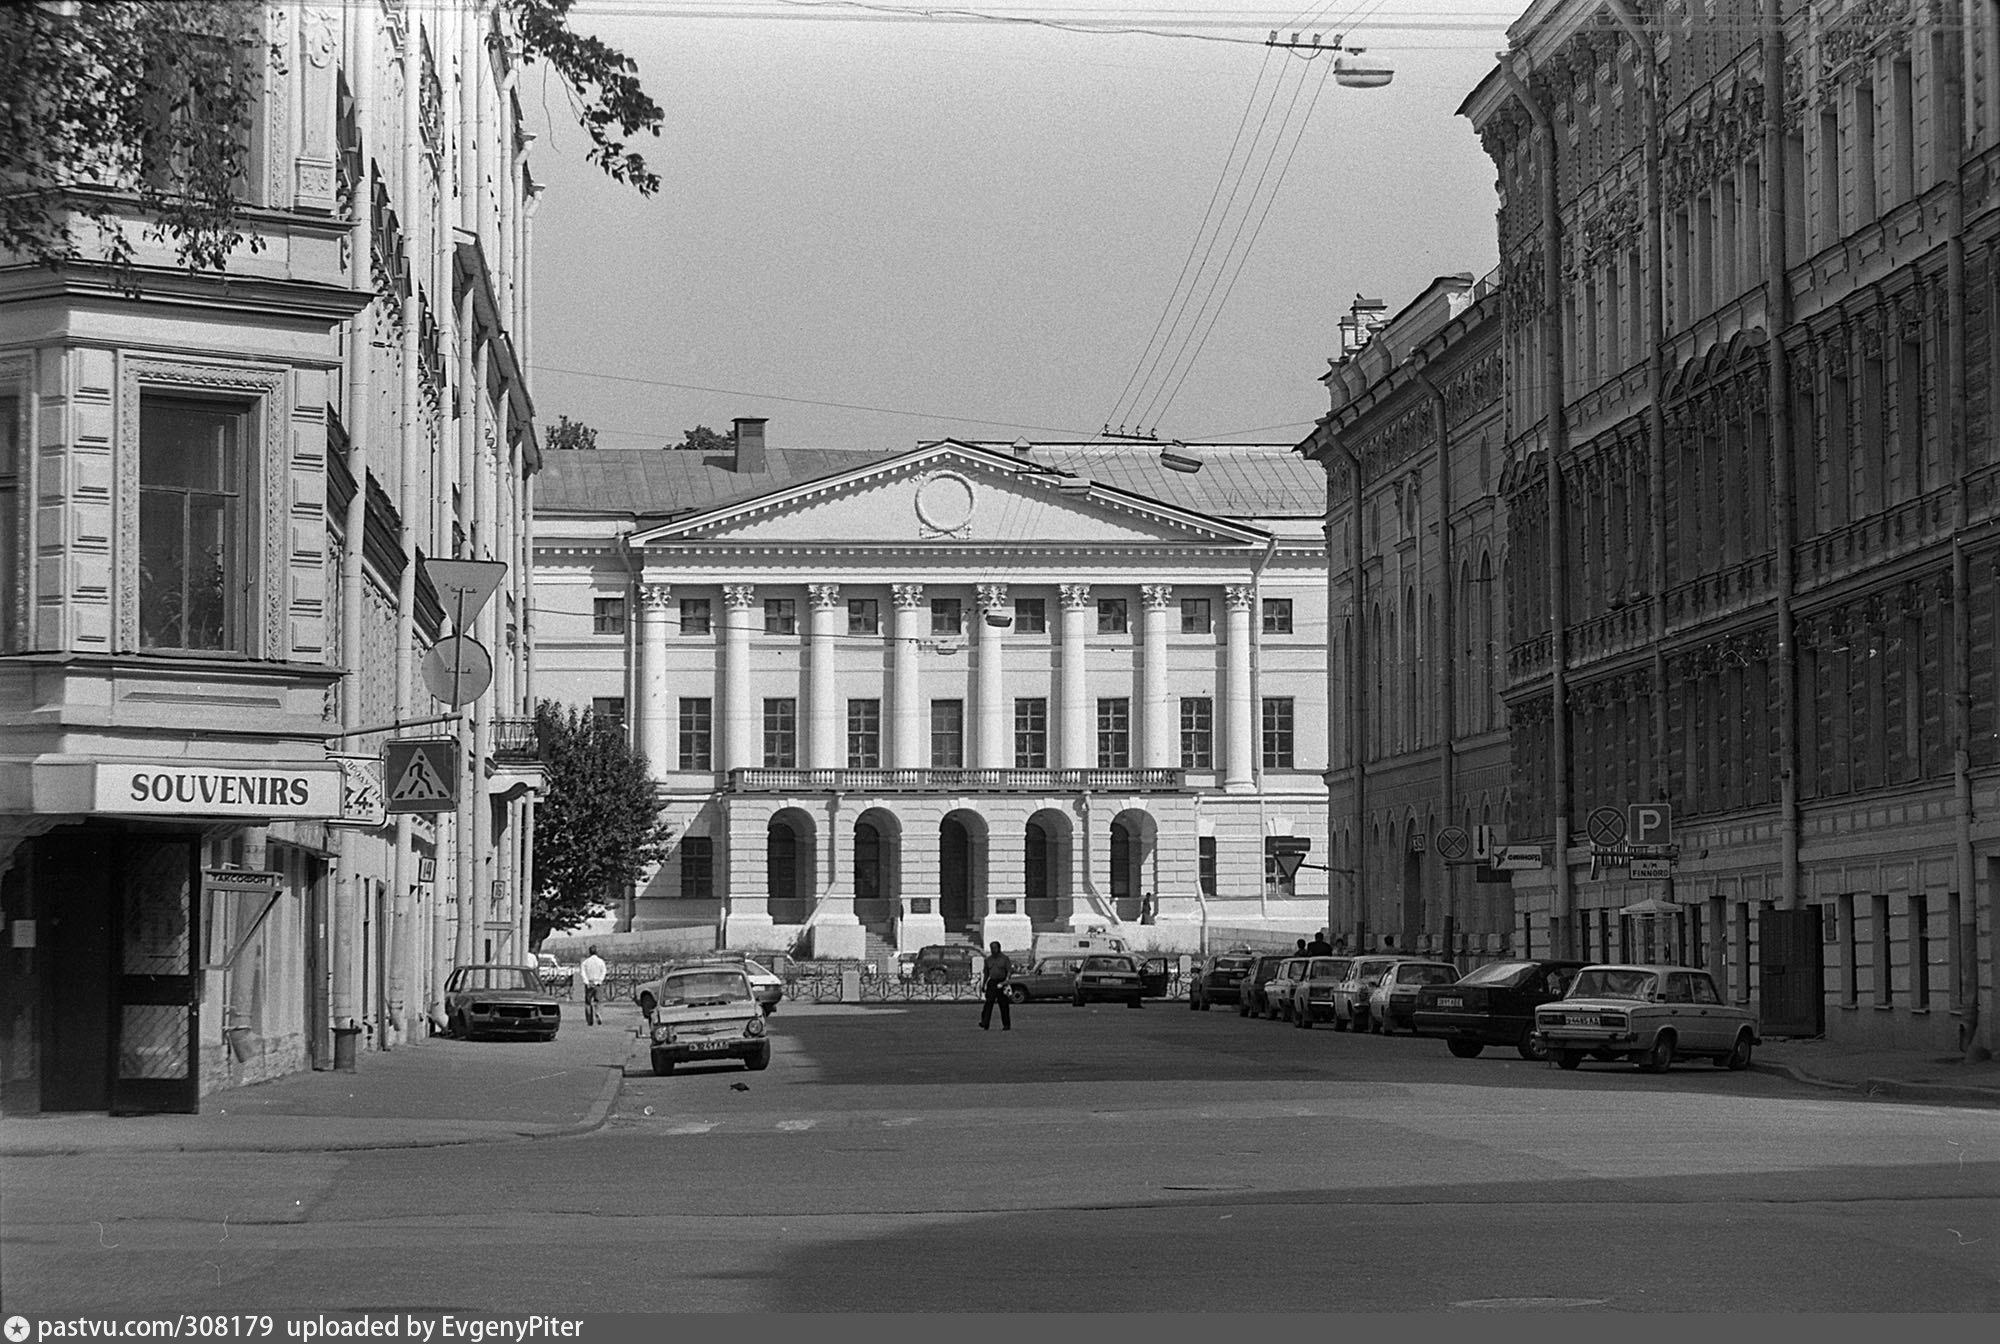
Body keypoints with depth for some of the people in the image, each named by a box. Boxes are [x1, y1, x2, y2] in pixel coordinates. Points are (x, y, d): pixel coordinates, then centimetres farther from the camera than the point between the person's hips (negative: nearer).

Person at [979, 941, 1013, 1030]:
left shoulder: (1004, 958, -2)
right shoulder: (988, 960, 12)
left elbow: (1010, 970, -9)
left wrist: (1007, 980, -25)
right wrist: (984, 985, 17)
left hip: (1001, 983, -3)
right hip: (992, 982, 3)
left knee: (1004, 1005, 1)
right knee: (988, 1003, -10)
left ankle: (1006, 1025, 11)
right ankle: (985, 1024, -18)